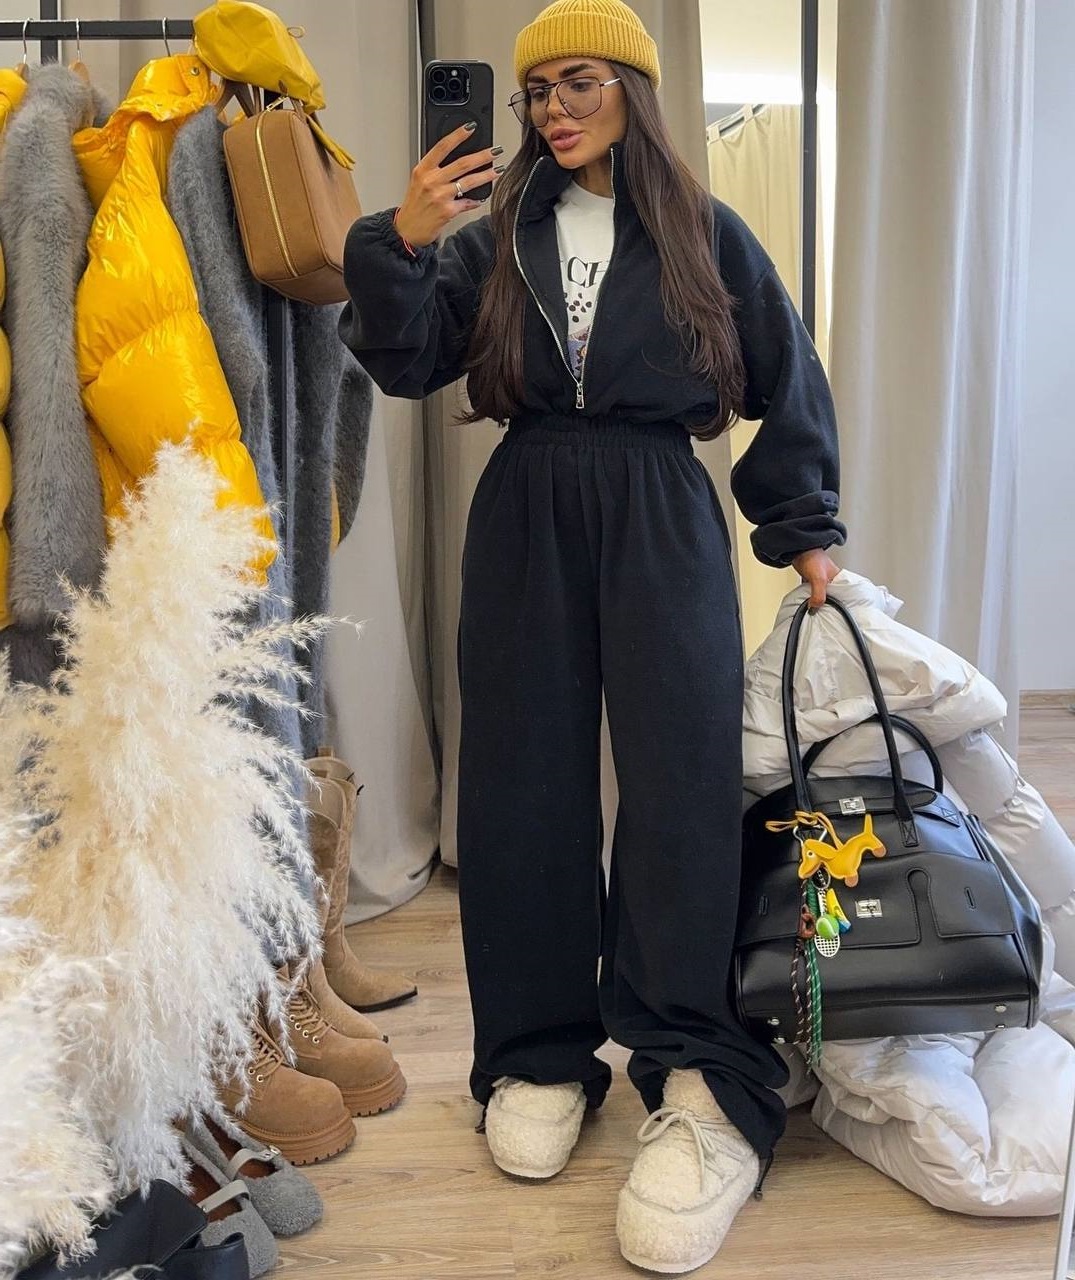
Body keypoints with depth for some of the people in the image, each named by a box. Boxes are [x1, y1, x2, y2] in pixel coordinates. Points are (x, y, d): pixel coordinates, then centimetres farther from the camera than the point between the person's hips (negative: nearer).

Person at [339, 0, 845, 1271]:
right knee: (524, 782, 1)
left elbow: (789, 385, 10)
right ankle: (540, 1051, 13)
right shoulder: (496, 237, 11)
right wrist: (400, 247, -12)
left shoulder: (706, 236, 7)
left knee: (681, 776, -11)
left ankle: (701, 1081, -8)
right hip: (527, 521, 2)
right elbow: (408, 363, 3)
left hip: (662, 522, -2)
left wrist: (803, 528, 8)